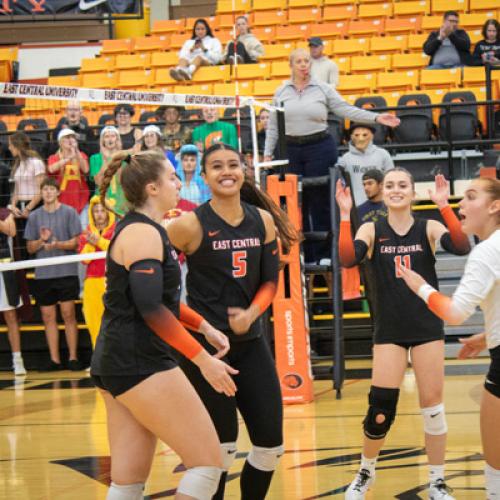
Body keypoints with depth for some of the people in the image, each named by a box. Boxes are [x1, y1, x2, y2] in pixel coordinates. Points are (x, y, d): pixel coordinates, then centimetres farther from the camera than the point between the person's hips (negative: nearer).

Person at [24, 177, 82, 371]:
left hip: (66, 273, -3)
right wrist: (41, 240, -10)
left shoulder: (69, 212, 1)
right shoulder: (34, 216, 10)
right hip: (43, 274, 3)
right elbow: (30, 248, 10)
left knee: (68, 314, -3)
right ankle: (54, 359, 10)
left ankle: (73, 357, 2)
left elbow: (75, 242, -2)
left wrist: (57, 244, -20)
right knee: (48, 317, 5)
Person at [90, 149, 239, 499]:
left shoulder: (145, 230, 17)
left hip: (117, 364, 10)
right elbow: (150, 309, -21)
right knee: (208, 462, -7)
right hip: (140, 366, -10)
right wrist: (202, 359, -18)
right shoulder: (142, 233, -13)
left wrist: (204, 326, 17)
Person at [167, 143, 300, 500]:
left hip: (250, 343, 5)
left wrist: (251, 313, -10)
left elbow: (270, 281, 9)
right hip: (204, 346, -5)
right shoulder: (191, 225, -10)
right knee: (221, 450, -4)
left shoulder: (263, 220, 4)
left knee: (271, 446, 5)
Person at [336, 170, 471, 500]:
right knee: (380, 408, -2)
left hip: (428, 328, 0)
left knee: (433, 406, 4)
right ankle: (366, 473, 23)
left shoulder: (429, 228, -1)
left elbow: (462, 248, -20)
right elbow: (348, 260, -18)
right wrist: (345, 215, -24)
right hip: (389, 332, 0)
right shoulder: (371, 231, 0)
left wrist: (444, 206, -28)